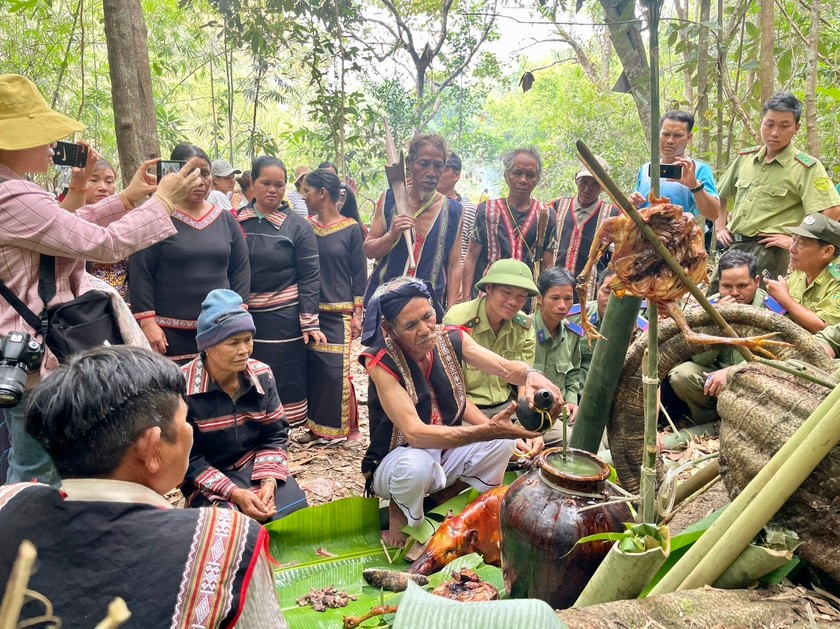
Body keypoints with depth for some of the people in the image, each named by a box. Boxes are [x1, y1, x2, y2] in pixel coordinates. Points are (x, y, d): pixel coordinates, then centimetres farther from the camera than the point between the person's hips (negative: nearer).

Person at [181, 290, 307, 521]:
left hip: (256, 467, 4)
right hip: (208, 480, -3)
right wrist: (233, 493, -25)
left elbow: (275, 434, 0)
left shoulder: (262, 375, -7)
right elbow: (187, 459, -16)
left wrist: (269, 480, -17)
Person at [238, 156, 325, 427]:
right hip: (242, 316, 3)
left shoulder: (297, 226, -4)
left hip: (283, 318, -3)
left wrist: (310, 322, -11)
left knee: (285, 381, 4)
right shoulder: (235, 221, 5)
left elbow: (309, 277, -6)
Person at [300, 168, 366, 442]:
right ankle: (316, 425, 19)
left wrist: (357, 314, -5)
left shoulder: (352, 229, -3)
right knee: (312, 369, 6)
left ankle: (343, 426, 13)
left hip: (339, 312, -3)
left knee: (335, 371, -4)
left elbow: (359, 274, -2)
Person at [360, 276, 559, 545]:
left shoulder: (451, 339, -10)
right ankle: (399, 513, -5)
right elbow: (415, 434, -34)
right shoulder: (381, 363, -26)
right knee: (417, 464, -38)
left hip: (446, 453, 5)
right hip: (398, 461, -5)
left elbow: (506, 367, -17)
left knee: (504, 441, -17)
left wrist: (531, 375, -43)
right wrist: (487, 430, -45)